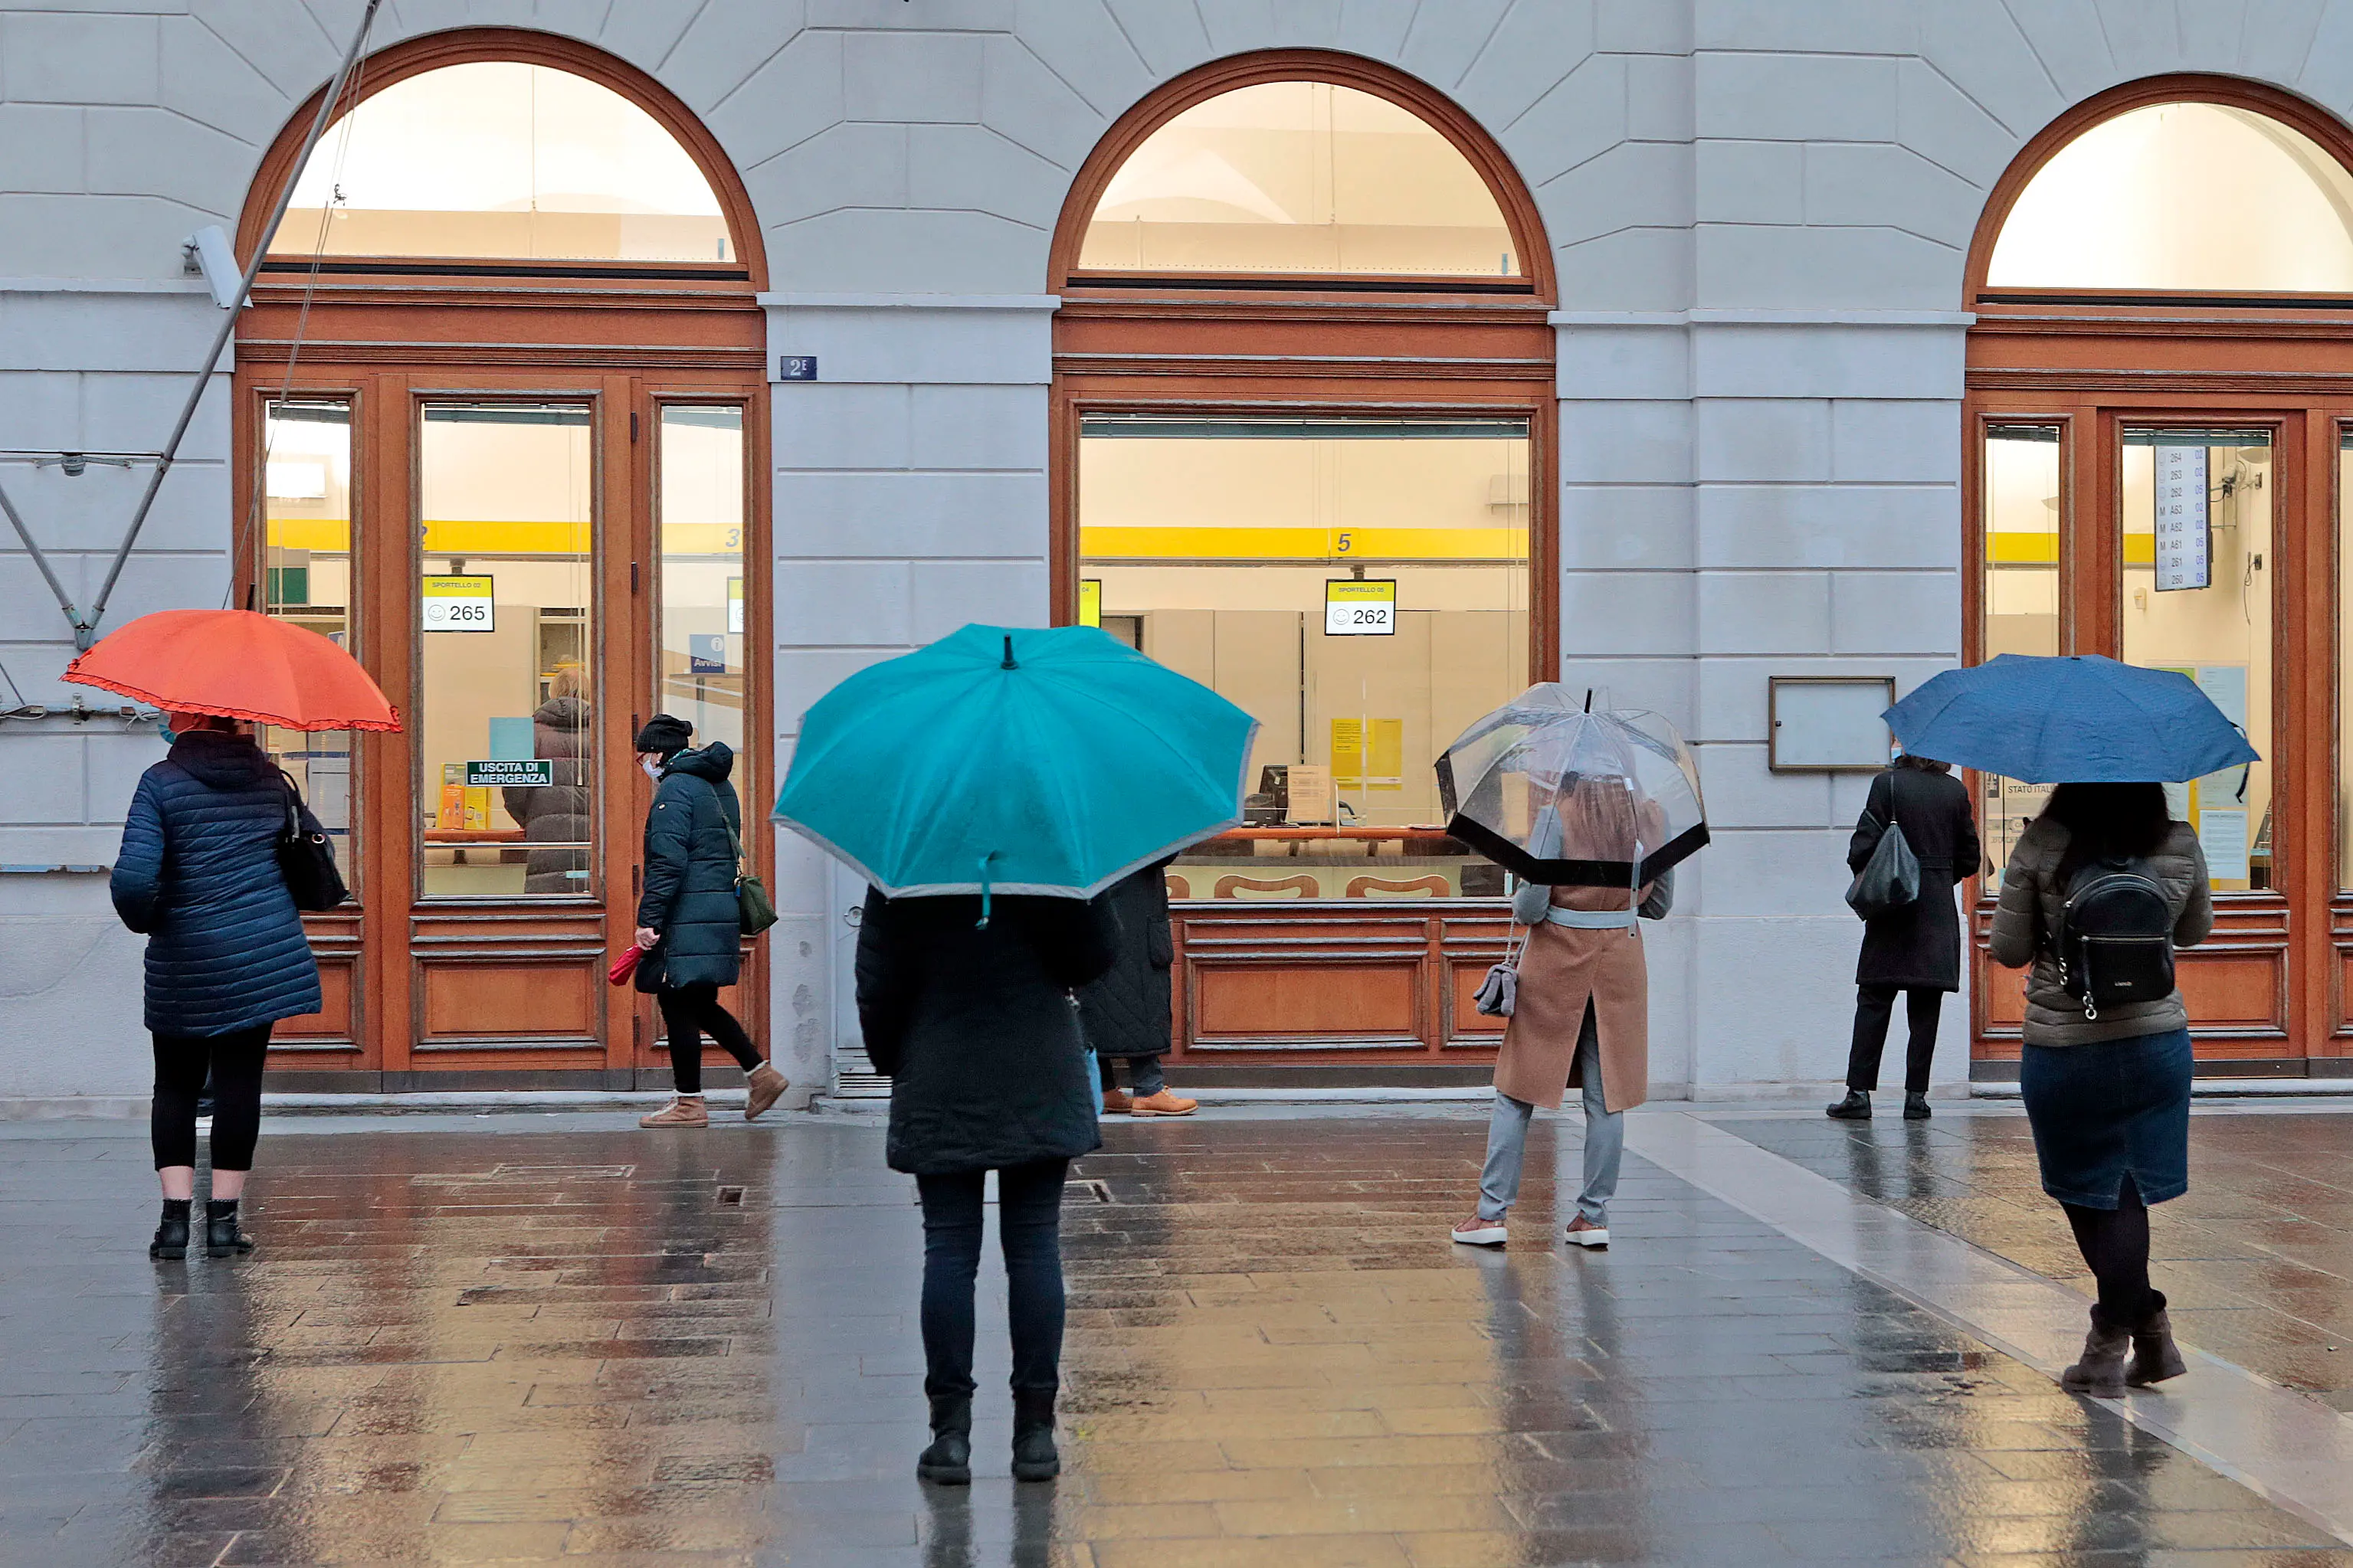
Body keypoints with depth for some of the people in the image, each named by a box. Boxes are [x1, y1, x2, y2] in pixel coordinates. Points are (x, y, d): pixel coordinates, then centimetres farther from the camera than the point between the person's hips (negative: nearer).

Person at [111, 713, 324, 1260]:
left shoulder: (160, 782, -8)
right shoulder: (269, 776, 4)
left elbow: (132, 879, -17)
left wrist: (144, 922, 2)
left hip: (185, 960, -2)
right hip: (266, 955, 2)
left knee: (175, 1085, 12)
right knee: (240, 1081, 5)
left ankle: (176, 1215, 4)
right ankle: (223, 1218, 5)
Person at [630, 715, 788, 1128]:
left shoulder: (675, 788, -11)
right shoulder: (718, 786, 18)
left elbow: (668, 861, -19)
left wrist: (648, 918, -19)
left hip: (687, 917, -9)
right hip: (721, 909, 9)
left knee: (677, 1003, -2)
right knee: (699, 1004, 17)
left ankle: (689, 1104, 1)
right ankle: (761, 1074, 15)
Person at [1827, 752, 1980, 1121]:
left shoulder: (1888, 783, -7)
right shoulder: (1956, 791, 2)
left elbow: (1862, 847, -10)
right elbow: (1969, 858, 8)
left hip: (1893, 910, -2)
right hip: (1938, 913, 2)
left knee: (1874, 1002, 3)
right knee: (1925, 1008, 5)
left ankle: (1859, 1092, 0)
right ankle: (1916, 1096, 4)